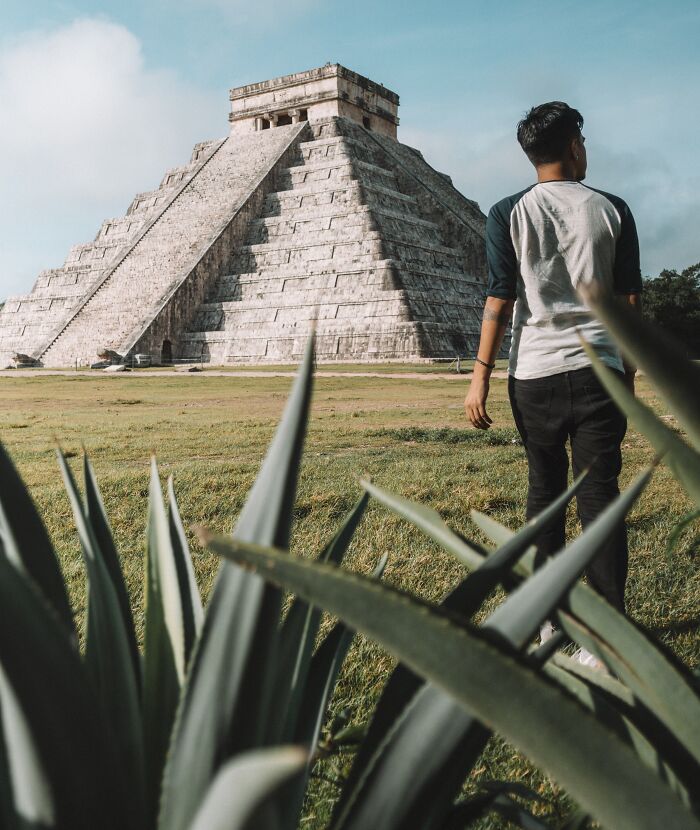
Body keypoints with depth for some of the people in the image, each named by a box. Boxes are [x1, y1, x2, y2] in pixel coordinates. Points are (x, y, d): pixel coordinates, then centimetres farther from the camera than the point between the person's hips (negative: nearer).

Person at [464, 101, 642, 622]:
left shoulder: (509, 214, 1)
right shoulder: (612, 210, 5)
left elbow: (500, 301, -5)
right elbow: (630, 301, 5)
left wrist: (481, 377, -1)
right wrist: (629, 373, 14)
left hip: (535, 373, 0)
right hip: (599, 370, 0)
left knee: (545, 491, 12)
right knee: (601, 496, 0)